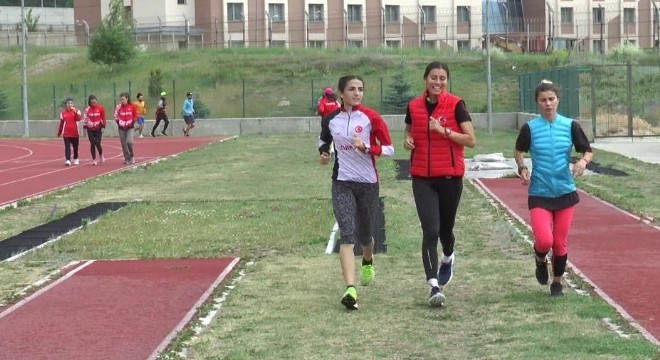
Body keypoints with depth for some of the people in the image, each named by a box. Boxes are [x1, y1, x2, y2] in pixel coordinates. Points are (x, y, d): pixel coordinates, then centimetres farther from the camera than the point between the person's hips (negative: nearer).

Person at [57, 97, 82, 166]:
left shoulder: (76, 111, 0)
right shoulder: (63, 112, 5)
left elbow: (78, 119, -18)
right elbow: (61, 123, 11)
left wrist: (75, 112, -30)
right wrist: (59, 132, 14)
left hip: (75, 133, 0)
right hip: (66, 133, 0)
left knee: (75, 147, 11)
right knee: (67, 146, -11)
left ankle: (76, 159, 30)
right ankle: (68, 160, -18)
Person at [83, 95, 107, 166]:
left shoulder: (100, 108, -5)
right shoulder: (87, 109, 0)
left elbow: (103, 118, -2)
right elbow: (86, 118, 6)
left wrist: (103, 126, -7)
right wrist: (84, 127, 4)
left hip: (98, 129, -2)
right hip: (90, 129, 2)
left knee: (97, 143, -7)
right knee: (92, 144, 1)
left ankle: (101, 155, 22)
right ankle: (94, 159, 7)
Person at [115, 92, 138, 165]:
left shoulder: (132, 106, -5)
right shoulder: (119, 107, -1)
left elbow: (135, 116, 3)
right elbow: (116, 116, 7)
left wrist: (132, 123, -5)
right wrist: (118, 123, -2)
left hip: (129, 127, -3)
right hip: (121, 128, 3)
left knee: (129, 142, -19)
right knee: (123, 144, 5)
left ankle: (132, 156, 3)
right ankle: (127, 159, 16)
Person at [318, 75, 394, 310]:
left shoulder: (371, 118, -6)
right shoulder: (331, 119, 3)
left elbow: (389, 149, -5)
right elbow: (323, 139, 24)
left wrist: (367, 148, -21)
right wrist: (323, 152, 3)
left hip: (368, 182, 0)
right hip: (342, 182, 0)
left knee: (365, 235, 14)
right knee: (347, 235, -15)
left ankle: (368, 262, 51)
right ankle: (350, 289, -25)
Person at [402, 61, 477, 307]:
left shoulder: (456, 105, -5)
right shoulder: (414, 106, 4)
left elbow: (471, 140, -8)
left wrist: (444, 131, -19)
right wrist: (407, 141, -3)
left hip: (450, 176, -1)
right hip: (422, 178, 1)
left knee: (445, 227, 14)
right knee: (430, 230, -11)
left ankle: (448, 259, 48)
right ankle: (434, 286, -11)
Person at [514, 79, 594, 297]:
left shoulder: (570, 126, -2)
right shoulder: (530, 128, -5)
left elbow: (588, 151, 6)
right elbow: (518, 151, 11)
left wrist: (583, 161, -16)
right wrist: (522, 168, -8)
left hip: (565, 192, 2)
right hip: (539, 194, -2)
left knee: (560, 244, 6)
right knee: (544, 240, -18)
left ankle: (557, 282, 29)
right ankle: (540, 261, 18)